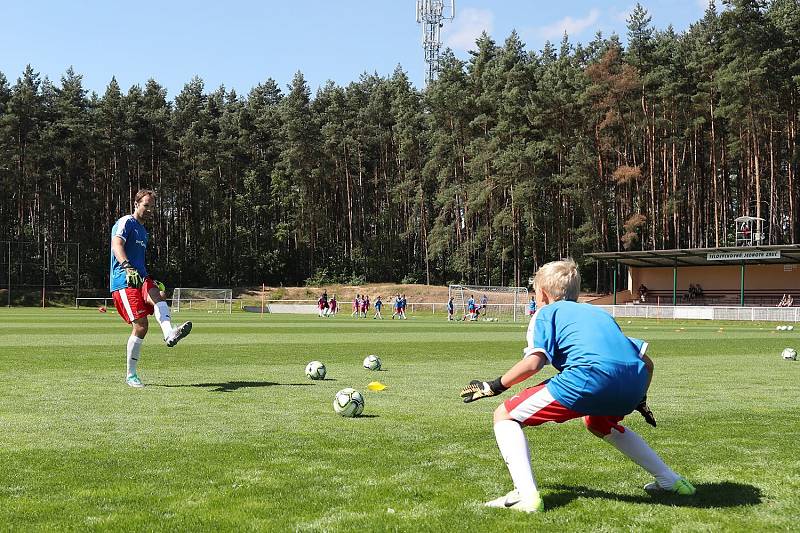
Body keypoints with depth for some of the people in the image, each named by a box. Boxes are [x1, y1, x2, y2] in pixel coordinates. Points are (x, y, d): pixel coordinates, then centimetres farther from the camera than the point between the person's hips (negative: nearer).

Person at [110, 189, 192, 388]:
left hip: (140, 278, 6)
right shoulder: (126, 222, -1)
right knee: (140, 325, -15)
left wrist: (152, 282, 35)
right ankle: (131, 375, -6)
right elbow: (117, 245, -20)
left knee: (157, 295, -29)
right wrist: (127, 267, -37)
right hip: (123, 281, -6)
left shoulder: (143, 231, 28)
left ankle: (169, 334, -56)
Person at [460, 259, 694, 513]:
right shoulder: (599, 312, 35)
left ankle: (526, 494, -11)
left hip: (591, 375, -7)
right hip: (634, 381, 7)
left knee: (505, 416, 7)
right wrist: (639, 401, 46)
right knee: (599, 424, 40)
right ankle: (670, 480, 38)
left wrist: (493, 387, 13)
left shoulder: (546, 312, 19)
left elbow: (533, 361, 0)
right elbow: (646, 361, 31)